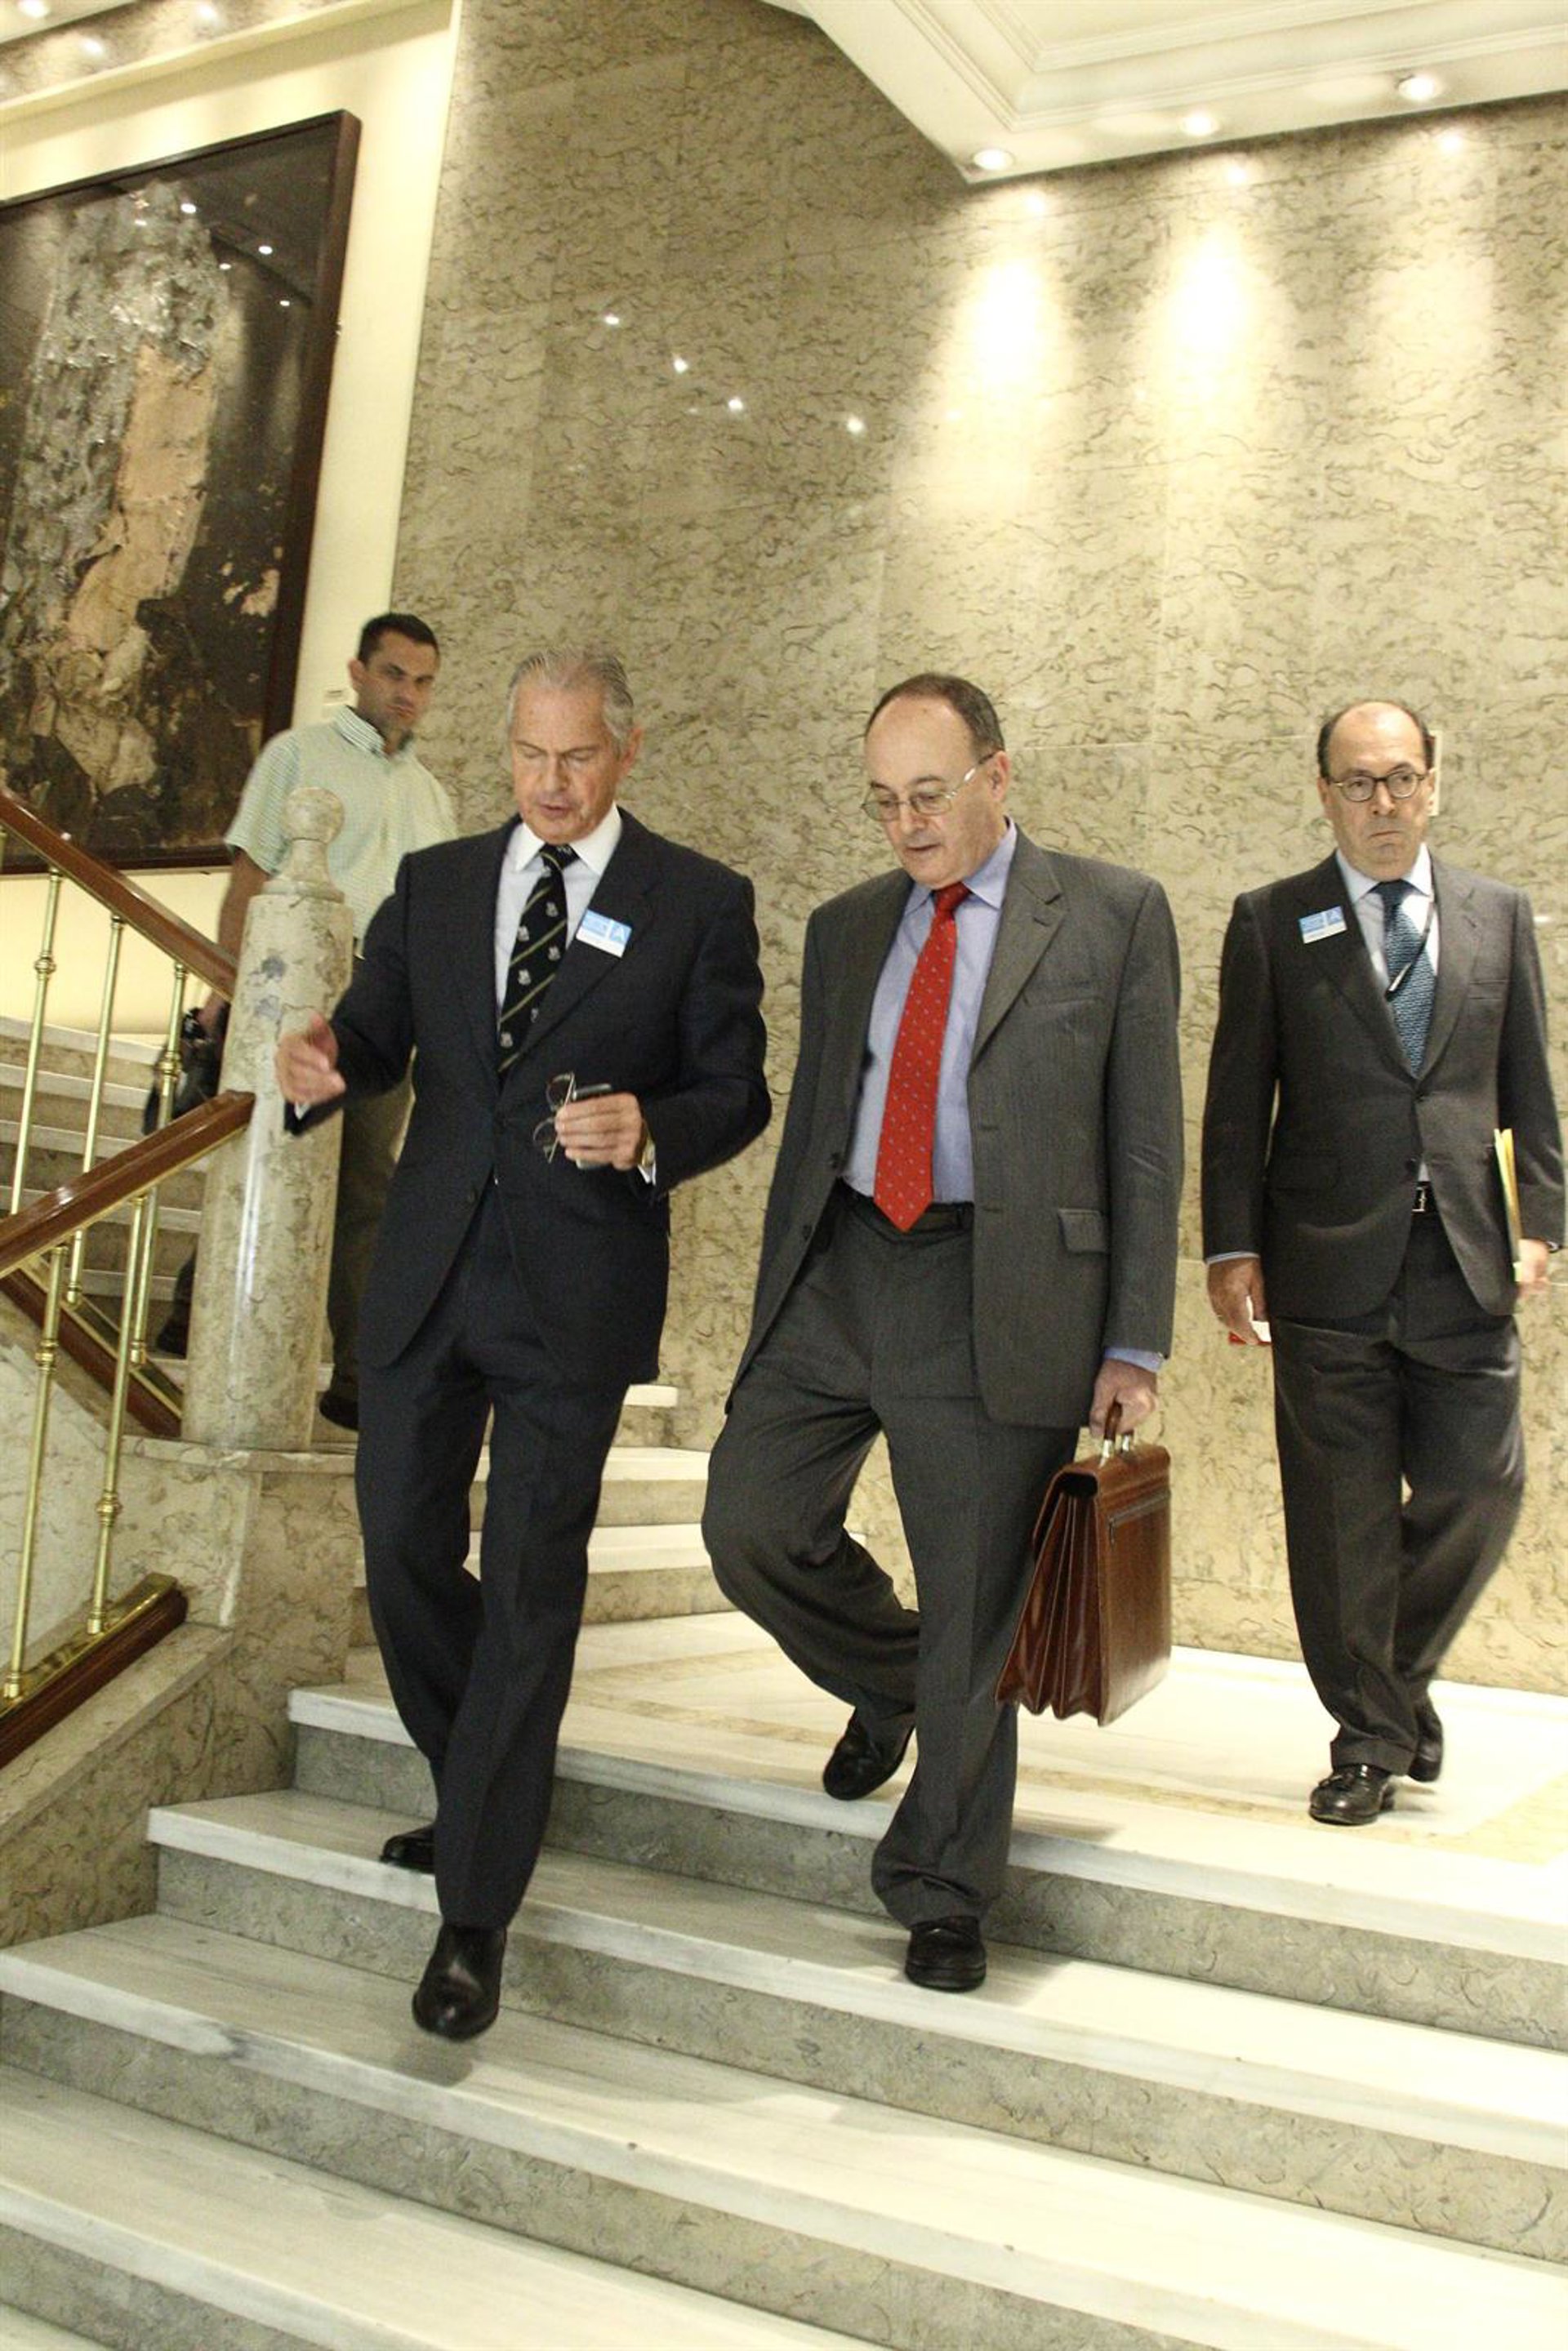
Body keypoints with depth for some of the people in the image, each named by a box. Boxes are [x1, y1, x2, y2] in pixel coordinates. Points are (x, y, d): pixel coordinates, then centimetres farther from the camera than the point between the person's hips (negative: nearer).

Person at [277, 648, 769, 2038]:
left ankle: (475, 1914, 10)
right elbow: (375, 1039, 9)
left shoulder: (700, 904, -1)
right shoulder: (435, 885, 10)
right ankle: (480, 1792, 39)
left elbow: (737, 1094, -1)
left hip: (578, 1294, -4)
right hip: (427, 1277, 5)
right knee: (404, 1550, 12)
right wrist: (322, 1070, -14)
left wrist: (648, 1132, -22)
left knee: (530, 1587, -1)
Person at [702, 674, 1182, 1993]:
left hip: (996, 1296, -4)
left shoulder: (1113, 915, 2)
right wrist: (779, 1309, 15)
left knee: (975, 1612, 2)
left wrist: (1134, 1344, -5)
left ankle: (944, 1896, 22)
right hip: (837, 1276, 5)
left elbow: (1146, 1143, 0)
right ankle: (890, 1686, 33)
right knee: (751, 1526, 1)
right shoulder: (846, 930, 15)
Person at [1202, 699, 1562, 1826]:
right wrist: (1232, 1246, -4)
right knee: (1343, 1511, 3)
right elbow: (1237, 1101, 2)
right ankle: (1372, 1735, 19)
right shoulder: (1272, 922, 5)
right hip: (1328, 1266, -2)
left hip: (1465, 1262, 2)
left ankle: (1405, 1672, 29)